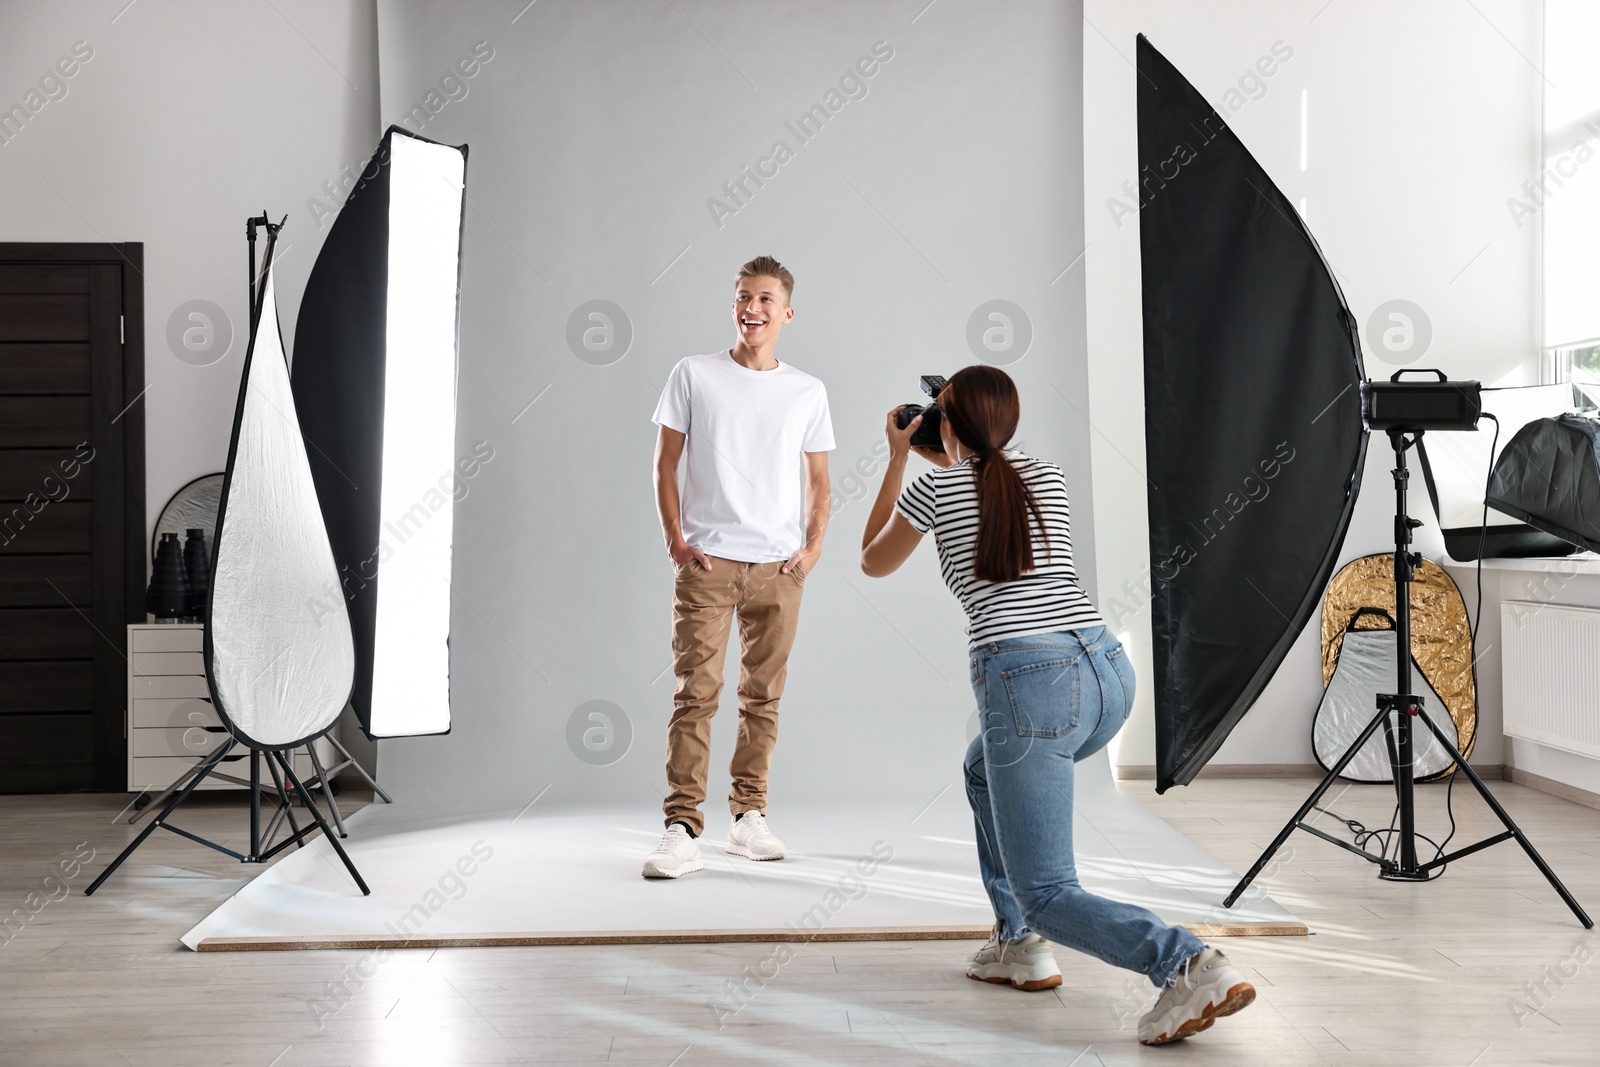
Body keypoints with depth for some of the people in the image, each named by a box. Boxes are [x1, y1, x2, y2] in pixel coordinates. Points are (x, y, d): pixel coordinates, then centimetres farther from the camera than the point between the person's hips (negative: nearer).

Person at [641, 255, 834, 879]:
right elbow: (666, 464, 6)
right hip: (706, 560, -2)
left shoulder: (806, 391, 10)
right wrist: (675, 539, -4)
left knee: (763, 696, 7)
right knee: (696, 692, -9)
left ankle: (749, 816, 18)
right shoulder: (694, 375, 5)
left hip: (778, 566, 2)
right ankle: (682, 829, -8)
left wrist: (813, 547, 1)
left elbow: (819, 482, 14)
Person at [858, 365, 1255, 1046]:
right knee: (983, 769, 36)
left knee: (1046, 895, 0)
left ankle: (1189, 968, -26)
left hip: (1028, 687, -7)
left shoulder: (936, 486, 7)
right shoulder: (1047, 478, 20)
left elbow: (873, 562, 25)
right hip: (1110, 675, 7)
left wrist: (896, 461, 32)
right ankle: (1019, 946, 32)